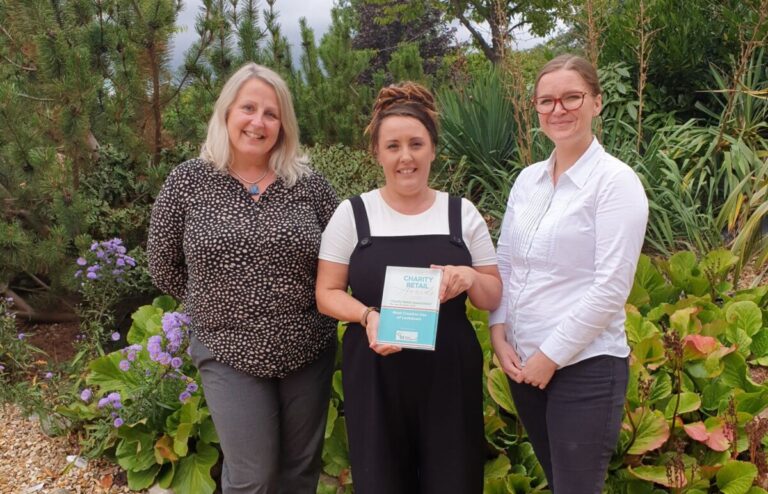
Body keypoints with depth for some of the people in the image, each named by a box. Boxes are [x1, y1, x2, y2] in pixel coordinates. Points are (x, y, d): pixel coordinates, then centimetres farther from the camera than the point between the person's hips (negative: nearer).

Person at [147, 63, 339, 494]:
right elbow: (164, 267, 4)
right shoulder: (188, 181, -5)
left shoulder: (309, 183, -3)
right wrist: (214, 301, 5)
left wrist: (306, 299, 0)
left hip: (309, 349, 2)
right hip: (229, 353, -2)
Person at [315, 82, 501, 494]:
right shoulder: (353, 213, 0)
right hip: (375, 377, -1)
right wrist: (367, 315, -18)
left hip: (449, 374, 1)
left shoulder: (462, 212, 4)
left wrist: (469, 277, -13)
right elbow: (327, 293, 1)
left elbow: (494, 296, 9)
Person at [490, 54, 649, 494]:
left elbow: (611, 288, -16)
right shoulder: (528, 179, 7)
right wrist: (500, 335, -1)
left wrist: (552, 356, -15)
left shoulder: (616, 180, -11)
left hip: (585, 368, -6)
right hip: (522, 362, 6)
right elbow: (504, 264, 10)